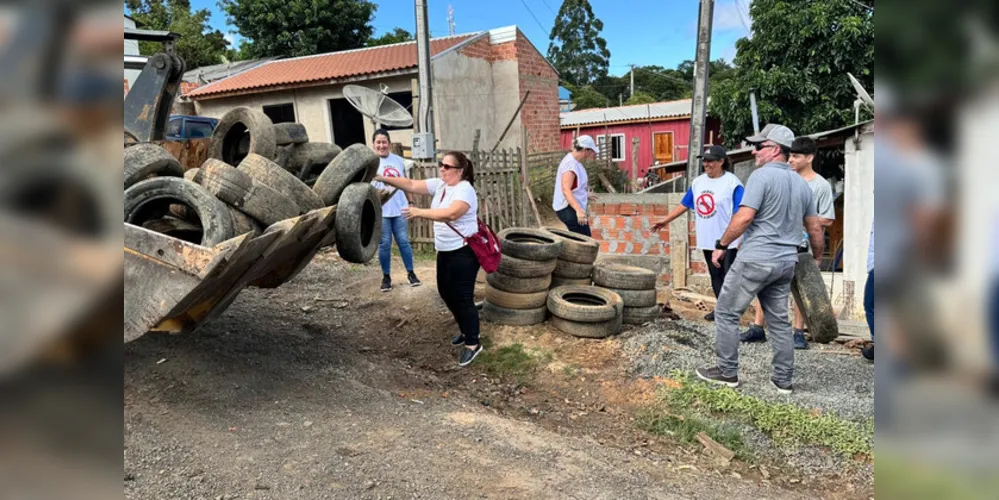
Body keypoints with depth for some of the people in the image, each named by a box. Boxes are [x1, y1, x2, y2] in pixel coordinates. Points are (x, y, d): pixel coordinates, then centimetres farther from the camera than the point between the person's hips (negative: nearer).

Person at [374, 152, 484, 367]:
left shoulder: (465, 190, -20)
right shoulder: (439, 185, 5)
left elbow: (451, 214, -36)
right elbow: (411, 185, 1)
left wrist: (420, 212, -36)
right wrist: (383, 178, -8)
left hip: (464, 252, -9)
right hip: (445, 251, 9)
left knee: (462, 297, -5)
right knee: (446, 293, 17)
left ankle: (472, 344, 7)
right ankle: (466, 331, 36)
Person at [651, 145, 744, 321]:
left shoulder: (732, 183, -13)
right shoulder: (698, 182, 8)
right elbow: (684, 204, 16)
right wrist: (666, 221, 14)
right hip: (707, 240, 7)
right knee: (715, 275, 15)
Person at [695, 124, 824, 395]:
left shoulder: (762, 175, -11)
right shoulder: (802, 183, 12)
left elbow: (744, 217, -19)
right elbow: (815, 227, 16)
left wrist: (721, 245, -9)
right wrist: (817, 259, 28)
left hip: (756, 259, -8)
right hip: (786, 263, 8)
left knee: (727, 313, 4)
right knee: (779, 320, 14)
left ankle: (727, 372, 10)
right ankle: (784, 380, 19)